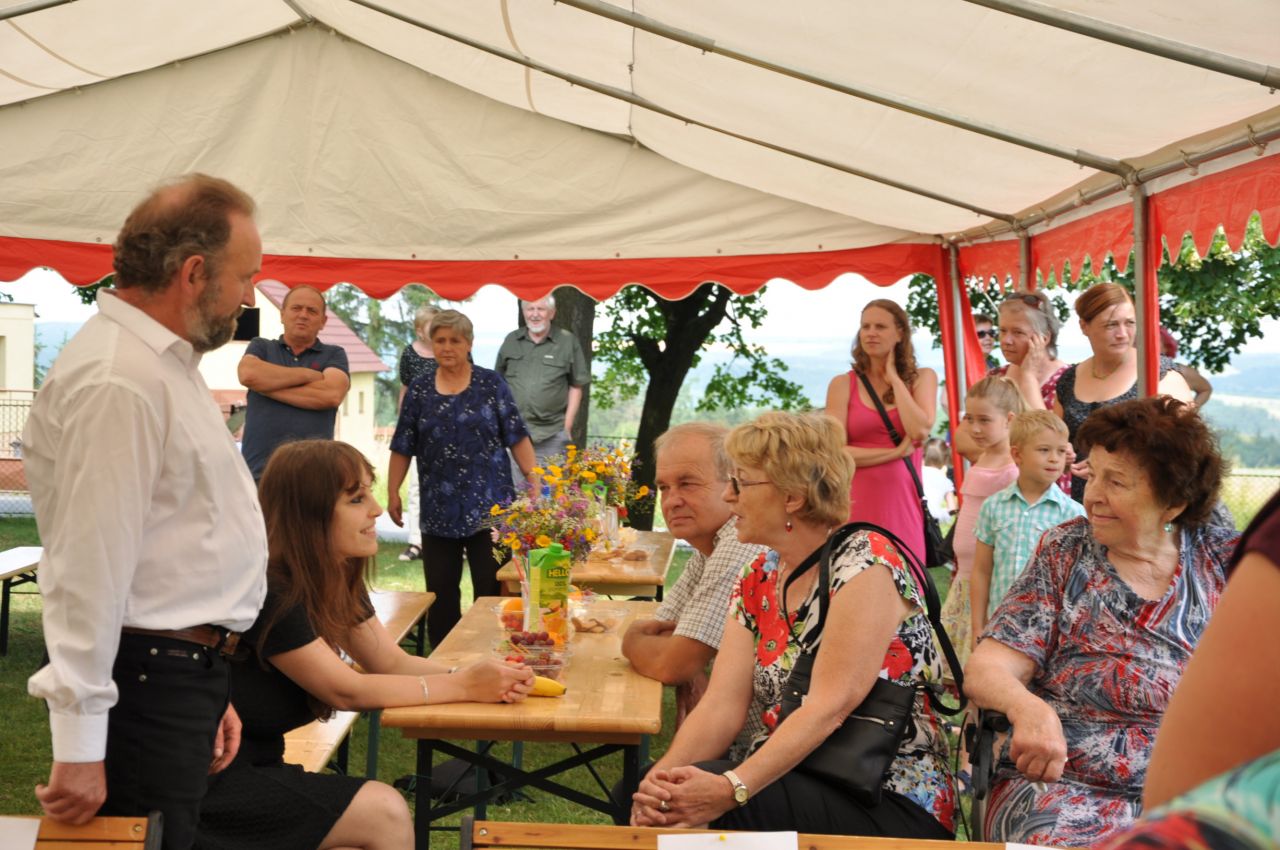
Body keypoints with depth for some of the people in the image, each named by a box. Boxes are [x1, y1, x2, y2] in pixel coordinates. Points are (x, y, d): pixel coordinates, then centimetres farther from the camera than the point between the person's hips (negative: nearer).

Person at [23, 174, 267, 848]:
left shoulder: (162, 363, 14)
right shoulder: (117, 382, -20)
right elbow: (90, 569, -23)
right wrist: (78, 747, -20)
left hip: (183, 673, 10)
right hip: (148, 685, -10)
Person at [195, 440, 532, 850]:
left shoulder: (340, 580, 4)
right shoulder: (265, 592, -24)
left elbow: (394, 663, 3)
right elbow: (345, 690, -21)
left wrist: (478, 674, -15)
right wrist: (463, 686, -19)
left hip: (258, 765, 8)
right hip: (209, 780, -8)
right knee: (384, 814, -16)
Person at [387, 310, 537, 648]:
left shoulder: (491, 384, 2)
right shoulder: (419, 391, 8)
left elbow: (517, 437, 0)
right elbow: (403, 448, 10)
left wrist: (534, 479, -9)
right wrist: (393, 492, 4)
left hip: (489, 506, -2)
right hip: (438, 511, 2)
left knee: (492, 589, 1)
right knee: (441, 594, 8)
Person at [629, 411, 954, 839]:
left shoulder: (865, 562, -15)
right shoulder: (757, 580, 7)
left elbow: (829, 707, -24)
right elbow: (722, 705, -3)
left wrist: (732, 788, -34)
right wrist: (661, 778, -20)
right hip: (797, 784, 6)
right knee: (632, 793, -16)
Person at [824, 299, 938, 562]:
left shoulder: (922, 378, 8)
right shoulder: (843, 384, 3)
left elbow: (920, 431, -10)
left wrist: (894, 378, -3)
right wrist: (896, 452, -9)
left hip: (903, 501, 1)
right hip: (857, 502, -1)